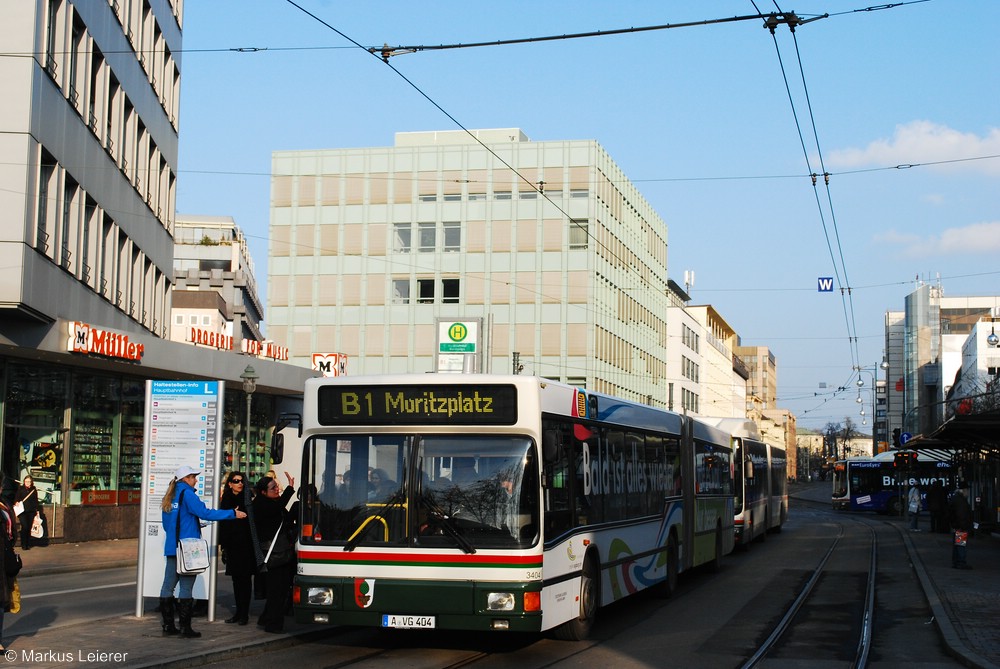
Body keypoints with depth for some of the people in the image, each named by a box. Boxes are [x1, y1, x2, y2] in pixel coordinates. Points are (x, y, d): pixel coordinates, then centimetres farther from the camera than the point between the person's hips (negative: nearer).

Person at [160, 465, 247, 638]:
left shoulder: (169, 497, 14)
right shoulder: (187, 494, -10)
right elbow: (205, 513, -18)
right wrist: (233, 513, -15)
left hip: (171, 547, 8)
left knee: (168, 585, 8)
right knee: (186, 586, -4)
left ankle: (168, 625, 12)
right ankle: (185, 627, -3)